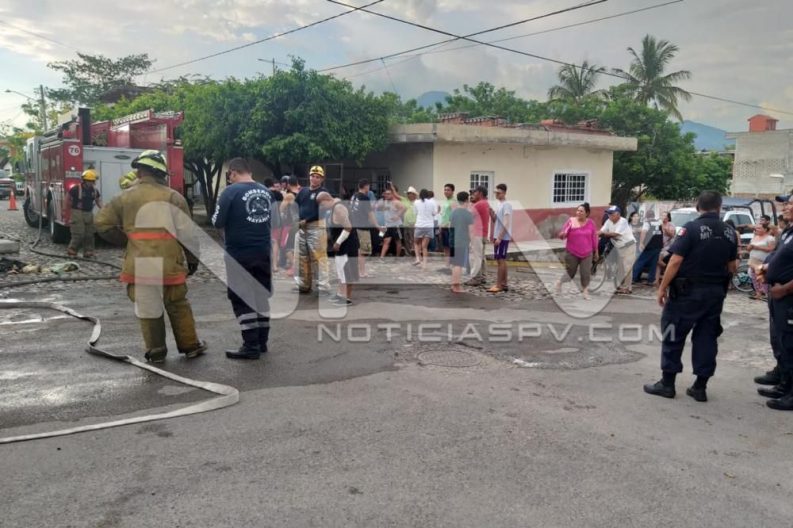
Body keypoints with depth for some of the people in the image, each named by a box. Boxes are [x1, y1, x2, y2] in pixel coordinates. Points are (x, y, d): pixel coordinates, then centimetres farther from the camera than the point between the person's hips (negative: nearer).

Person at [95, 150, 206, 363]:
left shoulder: (125, 197, 3)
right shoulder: (173, 196, -3)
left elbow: (102, 223, 8)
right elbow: (187, 232, -4)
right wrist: (193, 259, 7)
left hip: (140, 265, 1)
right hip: (169, 263, -1)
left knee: (148, 309, 11)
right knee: (178, 306, 13)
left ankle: (156, 351, 17)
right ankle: (190, 346, 20)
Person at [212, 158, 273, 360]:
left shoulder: (231, 191, -11)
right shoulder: (267, 191, 6)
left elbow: (217, 222, -10)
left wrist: (233, 221, 9)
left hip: (239, 254, -6)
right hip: (263, 252, 6)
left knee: (241, 300, 2)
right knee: (261, 296, 14)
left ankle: (251, 346, 2)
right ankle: (262, 341, 20)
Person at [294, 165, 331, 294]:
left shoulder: (323, 192, -5)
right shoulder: (303, 191, 14)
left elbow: (320, 212, -15)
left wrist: (306, 221, -17)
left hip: (316, 227, -7)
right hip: (301, 228, 7)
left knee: (319, 258, -10)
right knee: (302, 258, 14)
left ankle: (324, 287, -9)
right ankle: (303, 284, 25)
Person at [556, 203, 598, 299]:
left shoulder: (590, 223, -1)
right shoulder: (571, 221, -8)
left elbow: (594, 237, 9)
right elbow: (563, 235, -7)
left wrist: (596, 251, 14)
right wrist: (562, 235, -31)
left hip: (586, 254, 2)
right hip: (572, 253, -2)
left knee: (586, 274, -5)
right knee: (570, 274, 7)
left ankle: (585, 291, 14)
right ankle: (559, 282, 36)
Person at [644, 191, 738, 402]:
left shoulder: (692, 228, -12)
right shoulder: (729, 232, 5)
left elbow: (676, 260, -18)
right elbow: (732, 267, 10)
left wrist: (663, 287, -11)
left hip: (688, 291, -5)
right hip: (716, 292, 6)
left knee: (674, 335, 4)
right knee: (706, 337, 11)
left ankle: (667, 383, 9)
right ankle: (700, 386, 16)